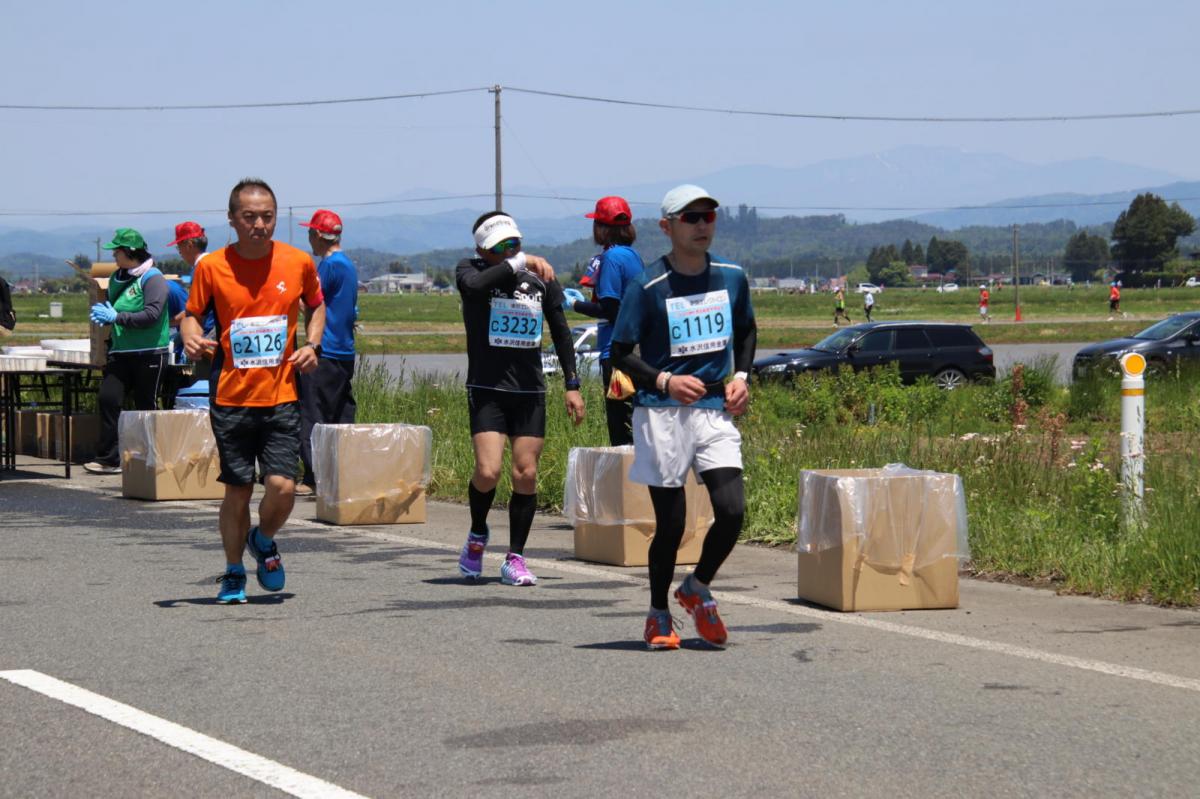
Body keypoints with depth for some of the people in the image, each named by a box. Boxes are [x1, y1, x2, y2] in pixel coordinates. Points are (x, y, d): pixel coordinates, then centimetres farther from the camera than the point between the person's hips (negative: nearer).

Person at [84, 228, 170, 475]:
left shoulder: (153, 279, -9)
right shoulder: (117, 278, 14)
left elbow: (152, 315, -20)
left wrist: (116, 317, -20)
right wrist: (102, 313, 2)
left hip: (149, 353, -6)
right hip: (120, 352, 6)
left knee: (145, 406, 2)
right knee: (107, 398, -8)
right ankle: (108, 458, -7)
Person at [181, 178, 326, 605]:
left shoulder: (299, 262, 1)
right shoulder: (211, 267, -4)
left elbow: (316, 305, 18)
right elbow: (192, 313, 7)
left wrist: (312, 345, 1)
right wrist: (191, 338, -15)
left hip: (281, 396, 1)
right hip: (231, 397, 0)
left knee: (282, 487, -10)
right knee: (237, 489, 4)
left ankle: (264, 541, 23)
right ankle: (233, 575, 23)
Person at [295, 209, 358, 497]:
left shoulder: (329, 265, -13)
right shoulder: (348, 265, 16)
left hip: (325, 352, -9)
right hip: (346, 352, 9)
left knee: (312, 416, -7)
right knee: (341, 416, 10)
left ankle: (313, 479, -9)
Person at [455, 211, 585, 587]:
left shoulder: (541, 279, 6)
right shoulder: (471, 270, -3)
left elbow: (561, 332, 15)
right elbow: (473, 285, -29)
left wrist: (572, 385, 11)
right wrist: (520, 263, -27)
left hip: (530, 391, 3)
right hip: (486, 388, -3)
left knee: (526, 475, -1)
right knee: (488, 471, -15)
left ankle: (515, 559, 10)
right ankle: (477, 535, 14)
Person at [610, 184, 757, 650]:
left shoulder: (732, 278, 6)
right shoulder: (648, 287, -8)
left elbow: (746, 332, 23)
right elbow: (620, 353, -4)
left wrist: (740, 377, 6)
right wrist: (665, 381, -18)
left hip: (715, 410, 4)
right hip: (661, 417, -4)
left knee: (732, 511, -10)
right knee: (670, 523, -1)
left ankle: (698, 588, 18)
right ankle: (658, 615, 20)